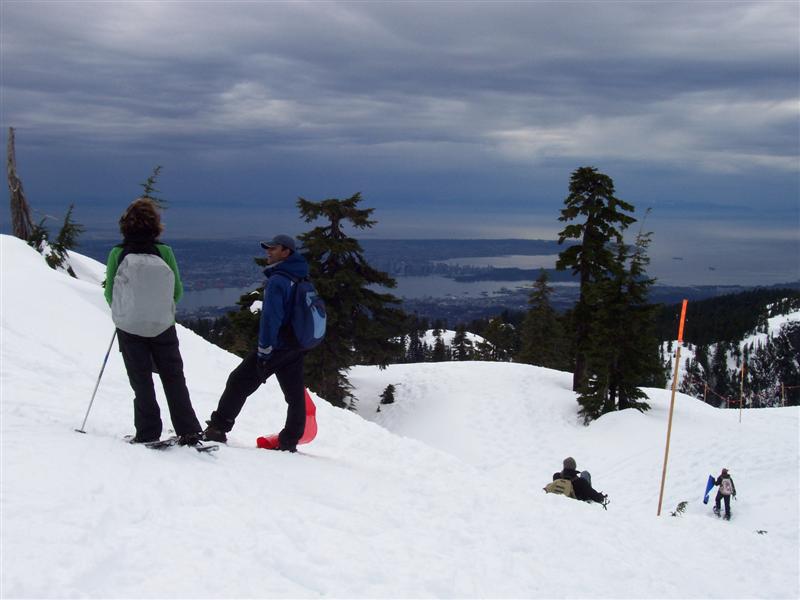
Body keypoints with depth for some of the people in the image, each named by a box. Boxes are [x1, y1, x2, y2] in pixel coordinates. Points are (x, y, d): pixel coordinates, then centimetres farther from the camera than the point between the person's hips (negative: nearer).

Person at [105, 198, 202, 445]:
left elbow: (109, 294, -1)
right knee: (173, 378, 12)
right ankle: (189, 431, 11)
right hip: (163, 326, 1)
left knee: (141, 381, 10)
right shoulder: (164, 252, -9)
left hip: (129, 329, -1)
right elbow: (177, 290, -1)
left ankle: (148, 433, 9)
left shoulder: (117, 254, -10)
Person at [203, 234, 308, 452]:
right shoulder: (301, 279, 11)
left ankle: (218, 428, 2)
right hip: (296, 348, 8)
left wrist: (263, 351, -21)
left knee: (238, 383, 0)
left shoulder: (277, 281, -16)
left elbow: (270, 318, -22)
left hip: (275, 346, -8)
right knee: (295, 394, 9)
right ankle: (290, 441, 13)